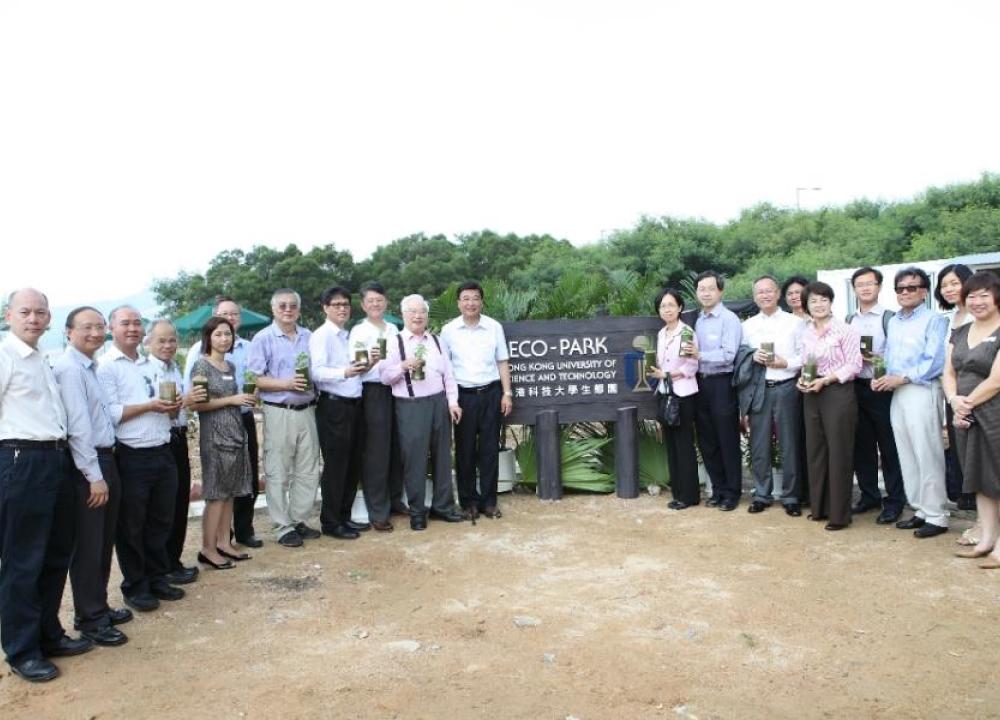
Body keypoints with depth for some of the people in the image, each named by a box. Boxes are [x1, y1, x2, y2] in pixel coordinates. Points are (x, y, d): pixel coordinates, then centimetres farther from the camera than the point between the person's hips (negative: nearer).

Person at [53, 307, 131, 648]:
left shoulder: (90, 367, 14)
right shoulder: (70, 368, -15)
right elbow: (78, 427, -20)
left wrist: (106, 469, 9)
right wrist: (94, 476, -20)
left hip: (105, 459, 9)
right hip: (86, 466, -9)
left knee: (104, 543, 18)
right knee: (88, 546, 2)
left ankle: (100, 607, 32)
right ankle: (89, 619, 15)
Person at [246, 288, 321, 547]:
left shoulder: (309, 337, 11)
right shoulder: (263, 338, -3)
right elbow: (255, 379, -9)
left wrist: (312, 380, -1)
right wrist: (286, 384, -20)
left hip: (307, 410, 5)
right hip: (279, 412, -5)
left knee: (308, 470, 10)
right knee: (278, 473, 1)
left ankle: (298, 520, 23)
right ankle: (283, 527, 11)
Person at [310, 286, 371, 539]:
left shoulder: (349, 336, 16)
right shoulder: (321, 335, -9)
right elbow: (317, 371, -22)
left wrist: (363, 367, 5)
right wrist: (344, 372, -37)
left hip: (354, 405, 8)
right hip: (333, 407, -8)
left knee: (353, 464, 14)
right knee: (335, 465, -1)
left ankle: (344, 516, 26)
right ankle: (330, 522, 11)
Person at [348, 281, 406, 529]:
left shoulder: (393, 329, 12)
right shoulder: (358, 331, -5)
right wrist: (371, 360, -32)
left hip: (395, 391, 6)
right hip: (372, 393, -6)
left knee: (396, 449, 12)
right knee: (376, 453, -2)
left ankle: (395, 500, 27)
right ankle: (377, 511, 6)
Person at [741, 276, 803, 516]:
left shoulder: (794, 322, 3)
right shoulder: (748, 325, 11)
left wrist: (784, 363, -16)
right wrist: (753, 357, -11)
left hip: (786, 388, -2)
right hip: (758, 389, 2)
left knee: (789, 444, 4)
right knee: (759, 444, 6)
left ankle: (790, 497, 15)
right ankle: (761, 494, 18)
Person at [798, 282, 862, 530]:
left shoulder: (845, 331, -7)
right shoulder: (806, 333, 10)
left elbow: (854, 365, -11)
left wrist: (825, 380, -17)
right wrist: (802, 379, -4)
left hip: (838, 393, -6)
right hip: (812, 396, 6)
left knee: (838, 453, -1)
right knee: (815, 450, 10)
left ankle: (839, 513, 7)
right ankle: (820, 507, 22)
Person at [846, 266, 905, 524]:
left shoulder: (889, 317, -4)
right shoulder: (849, 320, 12)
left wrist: (878, 359, -22)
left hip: (881, 388, -5)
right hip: (855, 387, 5)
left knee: (889, 446, 3)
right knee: (861, 445, 11)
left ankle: (894, 501, 13)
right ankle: (869, 495, 25)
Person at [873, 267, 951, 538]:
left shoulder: (933, 320, -6)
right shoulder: (893, 322, 17)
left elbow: (935, 362, -14)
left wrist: (902, 378, -18)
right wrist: (881, 377, 1)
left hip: (922, 392, -7)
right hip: (897, 393, 7)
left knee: (928, 456, -4)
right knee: (907, 456, 10)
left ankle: (936, 516, 5)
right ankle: (921, 510, 20)